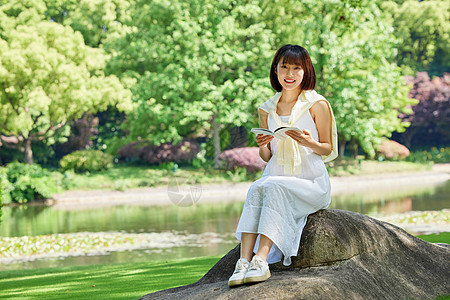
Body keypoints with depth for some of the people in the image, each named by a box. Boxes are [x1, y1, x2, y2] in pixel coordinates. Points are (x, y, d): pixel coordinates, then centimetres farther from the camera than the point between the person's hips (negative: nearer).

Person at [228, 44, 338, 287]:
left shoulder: (318, 105, 1)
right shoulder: (267, 109, 13)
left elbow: (328, 149, 4)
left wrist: (308, 142, -17)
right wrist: (263, 146, -7)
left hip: (311, 183, -3)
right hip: (276, 178, 3)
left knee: (275, 186, -34)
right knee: (256, 188, -31)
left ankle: (261, 260, -43)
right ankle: (244, 261, -41)